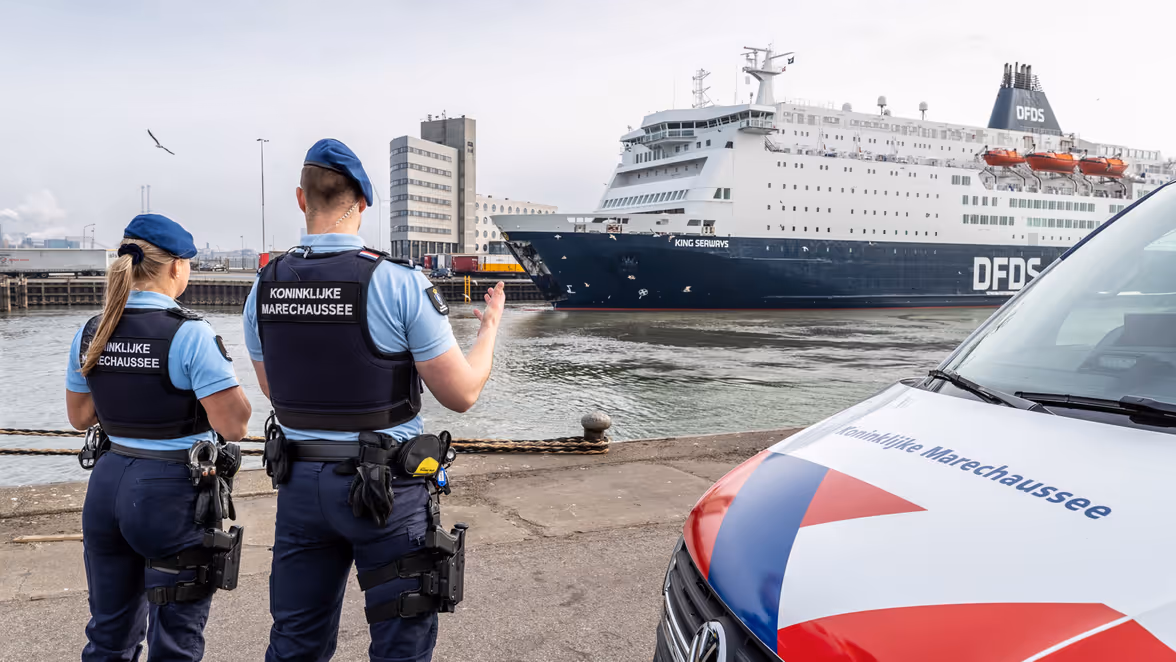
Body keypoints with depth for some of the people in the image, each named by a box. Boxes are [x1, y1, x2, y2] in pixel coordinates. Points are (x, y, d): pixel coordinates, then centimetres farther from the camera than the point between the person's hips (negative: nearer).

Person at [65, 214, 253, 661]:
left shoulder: (90, 334, 2)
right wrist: (223, 374, -2)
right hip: (172, 491, -6)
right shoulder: (190, 335, -17)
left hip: (107, 484, 6)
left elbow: (80, 416, 14)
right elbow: (234, 426, -19)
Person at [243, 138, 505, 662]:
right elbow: (461, 394, -12)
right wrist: (490, 325, 4)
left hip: (299, 482, 5)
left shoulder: (264, 288, 0)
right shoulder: (399, 283, -16)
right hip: (387, 489, -5)